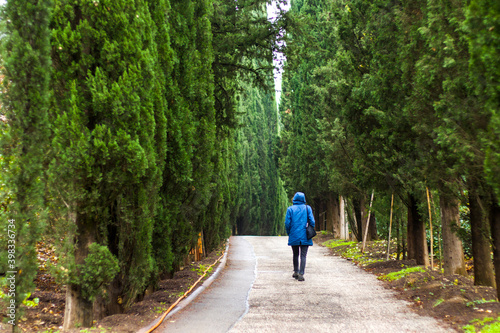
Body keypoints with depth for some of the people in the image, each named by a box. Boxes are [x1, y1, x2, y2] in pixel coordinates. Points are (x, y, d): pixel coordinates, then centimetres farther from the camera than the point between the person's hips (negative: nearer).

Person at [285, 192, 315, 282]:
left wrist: (289, 233, 10)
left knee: (295, 255, 17)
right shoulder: (307, 208, 1)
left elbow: (287, 223, -3)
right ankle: (301, 274, -12)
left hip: (294, 236, 1)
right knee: (303, 255, -2)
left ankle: (296, 272, 24)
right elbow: (312, 221, -3)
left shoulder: (290, 209, 1)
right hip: (305, 237, -1)